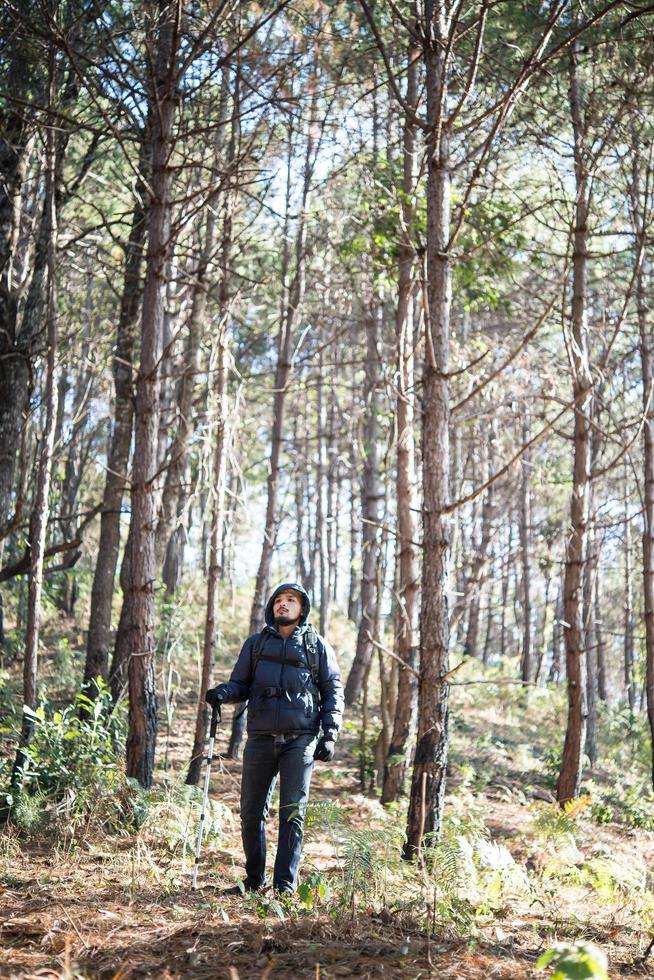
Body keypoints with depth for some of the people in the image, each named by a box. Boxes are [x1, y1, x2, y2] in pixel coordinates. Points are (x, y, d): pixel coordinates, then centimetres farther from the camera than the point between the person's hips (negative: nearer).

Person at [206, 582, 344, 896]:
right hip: (260, 738, 2)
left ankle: (286, 885, 4)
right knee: (251, 811, 6)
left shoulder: (317, 646, 8)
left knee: (293, 813, -1)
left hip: (300, 740, -2)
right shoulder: (256, 643, 14)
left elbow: (333, 691, 8)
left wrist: (329, 735, -2)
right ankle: (255, 881, 20)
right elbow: (240, 684, 14)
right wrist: (222, 693, -9)